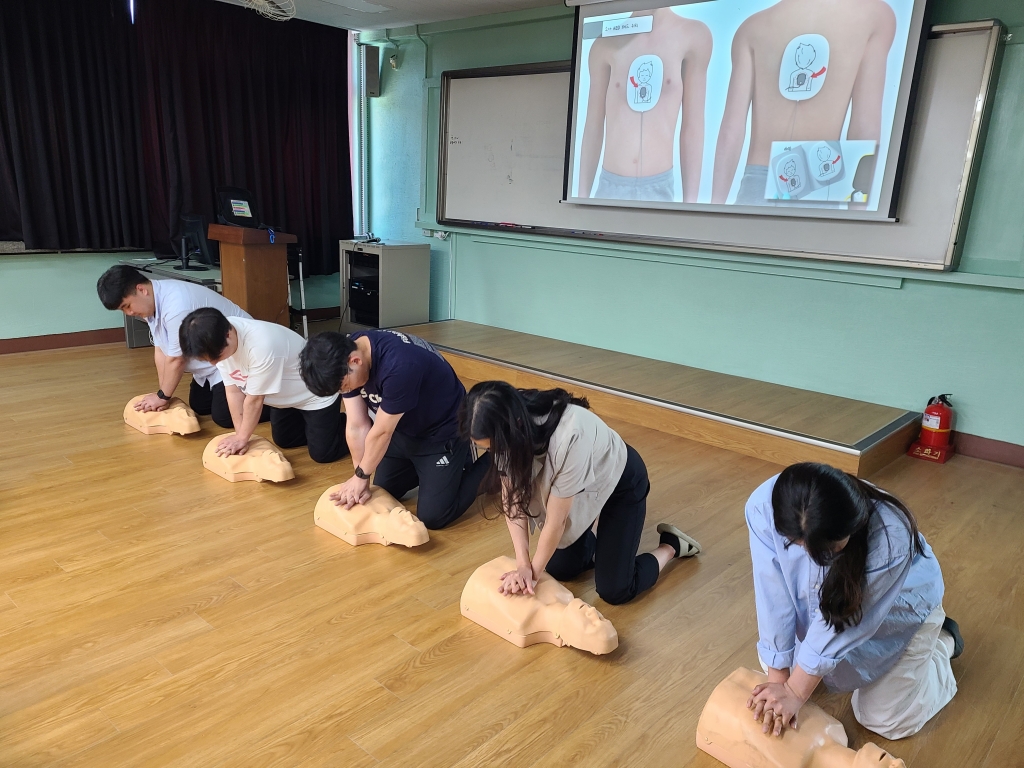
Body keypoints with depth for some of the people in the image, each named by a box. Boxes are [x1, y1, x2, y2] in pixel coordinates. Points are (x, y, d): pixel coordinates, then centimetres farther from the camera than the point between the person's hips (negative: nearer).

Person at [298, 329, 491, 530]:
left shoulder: (399, 366, -41)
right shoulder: (346, 352, -16)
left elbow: (382, 432, -27)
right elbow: (357, 426, -13)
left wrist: (361, 476, -13)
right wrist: (360, 479, -14)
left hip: (442, 431, -7)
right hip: (404, 428, 7)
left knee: (432, 516, -6)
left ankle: (486, 467, 14)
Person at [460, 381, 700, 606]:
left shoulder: (570, 436, -44)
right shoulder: (510, 430, -26)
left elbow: (556, 520, -31)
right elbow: (512, 498, -19)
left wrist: (533, 572, -19)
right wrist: (523, 564, -26)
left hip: (620, 480, -5)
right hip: (579, 487, 6)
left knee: (613, 590, -5)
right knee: (558, 569, 10)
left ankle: (671, 545, 20)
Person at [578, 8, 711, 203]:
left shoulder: (693, 35, 0)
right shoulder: (606, 44, 2)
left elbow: (693, 124, 0)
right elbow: (593, 125, 6)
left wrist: (690, 200, -1)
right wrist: (583, 196, 6)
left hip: (660, 188, -1)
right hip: (610, 186, 1)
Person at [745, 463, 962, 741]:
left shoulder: (890, 535, -41)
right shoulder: (764, 507, -35)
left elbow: (844, 618, -33)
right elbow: (774, 598, -27)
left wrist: (795, 692, -27)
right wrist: (778, 678, -24)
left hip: (899, 607, -3)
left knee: (886, 720, 5)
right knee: (777, 664, 12)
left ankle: (942, 643, 28)